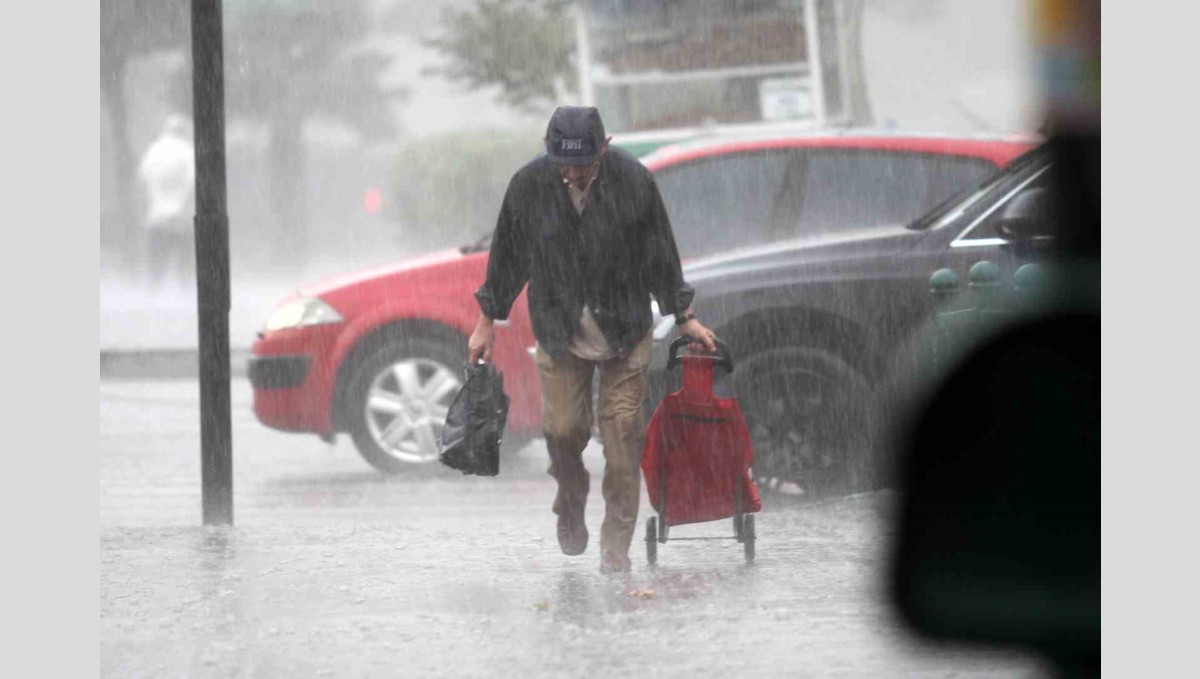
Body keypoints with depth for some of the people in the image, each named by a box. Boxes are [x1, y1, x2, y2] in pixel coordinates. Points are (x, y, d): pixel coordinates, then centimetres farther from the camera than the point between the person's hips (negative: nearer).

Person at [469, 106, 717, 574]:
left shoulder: (633, 182, -12)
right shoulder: (529, 185, -10)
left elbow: (660, 255, 0)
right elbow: (507, 255, 3)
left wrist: (684, 317, 6)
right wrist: (487, 322, 9)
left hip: (624, 330, -1)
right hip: (559, 332, 1)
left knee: (622, 431, -2)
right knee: (562, 428, -4)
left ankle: (616, 544, 7)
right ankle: (571, 503, 27)